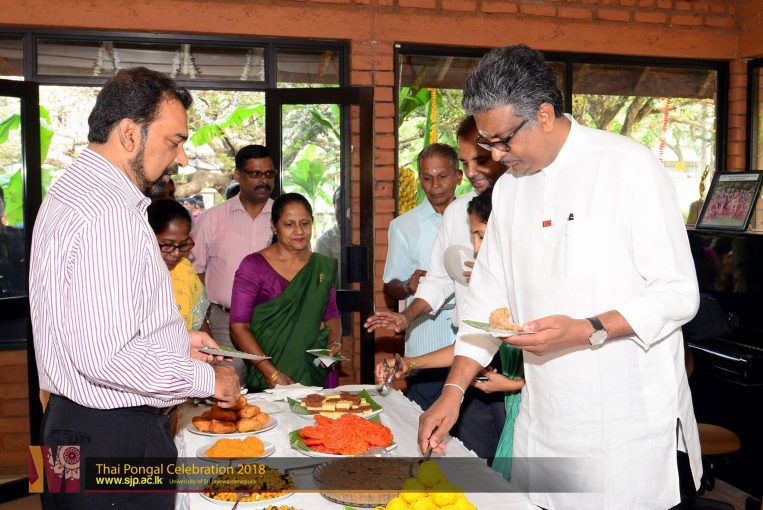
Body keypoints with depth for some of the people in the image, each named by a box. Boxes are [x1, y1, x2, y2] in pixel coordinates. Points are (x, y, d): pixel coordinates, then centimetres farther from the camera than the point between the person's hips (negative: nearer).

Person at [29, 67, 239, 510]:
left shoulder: (75, 190, 11)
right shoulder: (110, 212, -24)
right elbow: (108, 356, -30)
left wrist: (177, 337, 13)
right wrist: (207, 379, -17)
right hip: (115, 439, -10)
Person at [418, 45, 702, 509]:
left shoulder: (631, 167, -11)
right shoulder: (510, 187, 7)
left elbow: (679, 294, -12)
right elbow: (489, 295, 9)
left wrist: (587, 331, -24)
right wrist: (454, 390, 3)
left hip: (628, 417, -5)